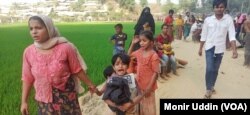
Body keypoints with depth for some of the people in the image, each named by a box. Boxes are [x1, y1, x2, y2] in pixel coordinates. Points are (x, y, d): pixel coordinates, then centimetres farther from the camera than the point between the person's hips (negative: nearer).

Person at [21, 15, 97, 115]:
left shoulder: (65, 48, -16)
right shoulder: (28, 52, -7)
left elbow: (77, 70, -6)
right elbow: (27, 78, 2)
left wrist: (90, 84, 2)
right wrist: (24, 101, 5)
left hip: (66, 97, -2)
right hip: (44, 101, 3)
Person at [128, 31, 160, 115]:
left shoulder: (154, 56, -21)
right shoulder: (139, 52, 0)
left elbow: (155, 73, -19)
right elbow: (129, 54, 17)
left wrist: (149, 87, -19)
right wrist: (133, 43, 3)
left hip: (148, 85, -6)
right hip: (139, 83, 7)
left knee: (149, 105, 11)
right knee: (141, 103, 23)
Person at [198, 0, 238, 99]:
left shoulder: (229, 19, -6)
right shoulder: (208, 20, -5)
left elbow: (232, 35, -11)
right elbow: (203, 36, 1)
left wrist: (234, 49, -21)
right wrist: (200, 48, 4)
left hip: (220, 49, 1)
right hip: (210, 48, -1)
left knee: (215, 69, 13)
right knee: (209, 69, -9)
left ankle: (212, 86, 32)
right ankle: (209, 89, 6)